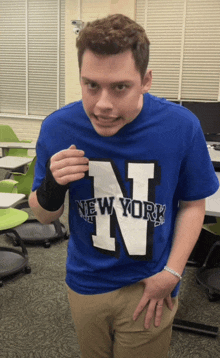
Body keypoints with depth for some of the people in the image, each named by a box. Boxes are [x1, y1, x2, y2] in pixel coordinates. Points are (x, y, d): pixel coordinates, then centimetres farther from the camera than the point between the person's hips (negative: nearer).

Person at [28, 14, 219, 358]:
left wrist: (172, 273, -10)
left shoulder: (182, 127, -18)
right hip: (85, 284, 2)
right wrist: (51, 187, -25)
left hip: (150, 286, -1)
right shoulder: (58, 129, -15)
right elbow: (45, 215, -3)